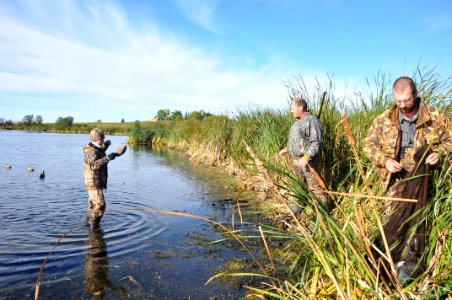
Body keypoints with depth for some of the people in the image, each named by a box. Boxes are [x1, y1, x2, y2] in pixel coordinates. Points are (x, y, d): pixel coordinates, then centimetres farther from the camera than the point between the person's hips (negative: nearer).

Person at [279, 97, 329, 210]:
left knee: (315, 186, -6)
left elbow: (316, 142, -20)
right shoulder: (298, 122, 16)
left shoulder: (312, 121, -14)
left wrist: (306, 157, -27)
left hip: (307, 160, -9)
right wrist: (287, 149, 18)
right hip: (295, 159, 9)